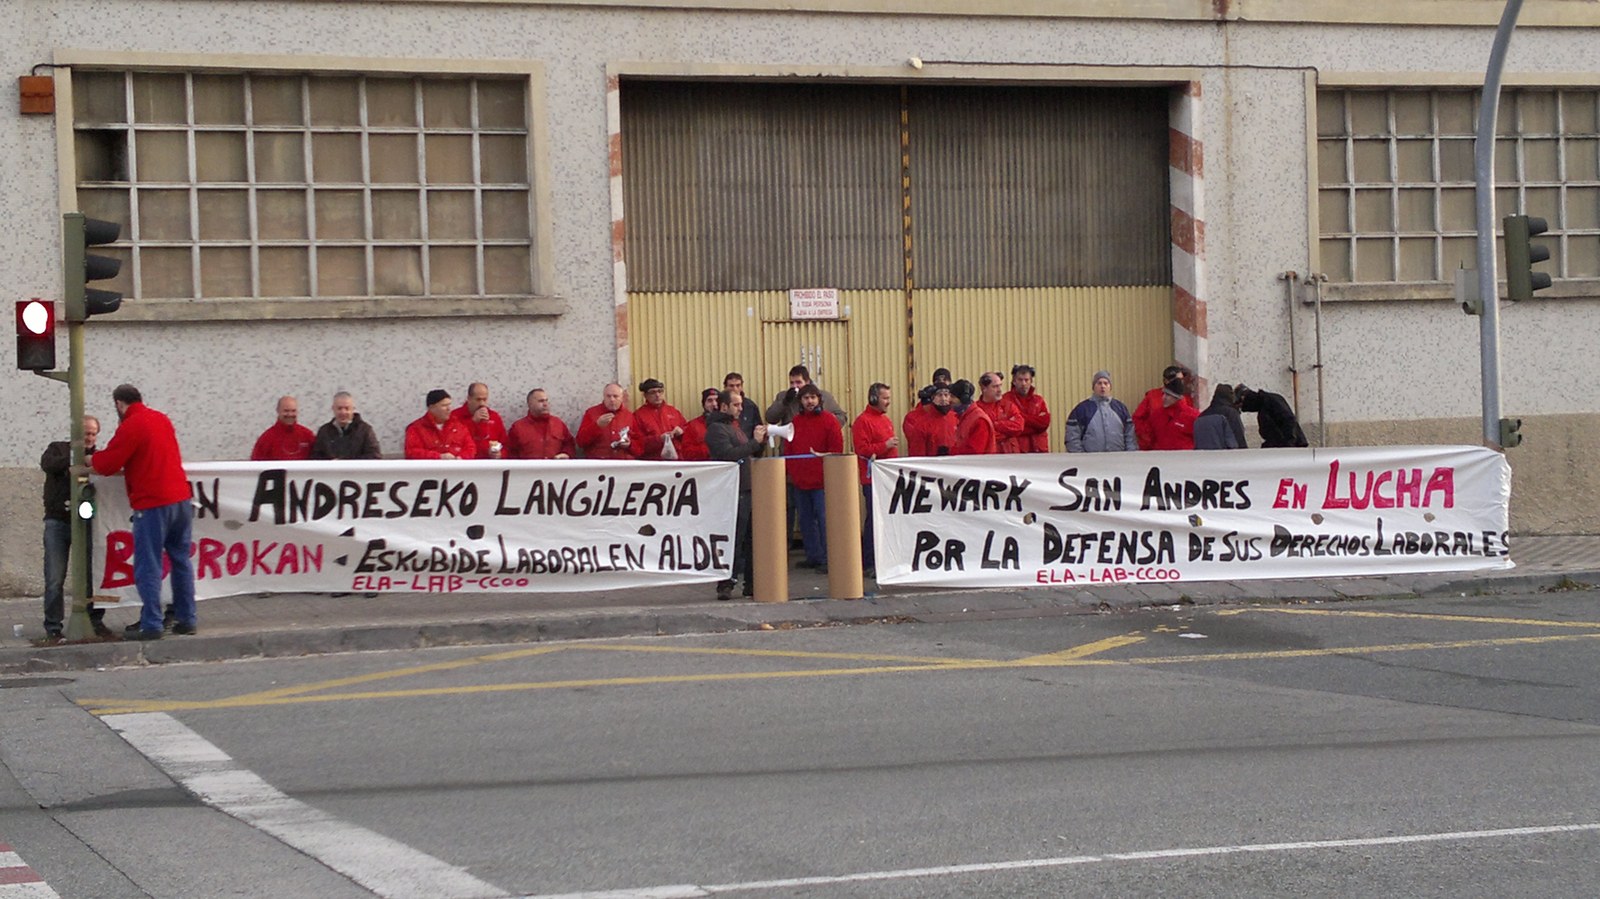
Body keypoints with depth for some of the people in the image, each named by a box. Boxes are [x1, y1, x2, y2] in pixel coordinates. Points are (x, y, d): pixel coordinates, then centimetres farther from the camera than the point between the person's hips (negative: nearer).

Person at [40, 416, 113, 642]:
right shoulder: (58, 449, 8)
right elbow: (47, 463, -14)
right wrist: (76, 461, -27)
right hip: (57, 522, -2)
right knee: (55, 579, -4)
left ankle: (96, 621, 11)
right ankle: (53, 628, 0)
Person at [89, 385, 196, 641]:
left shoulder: (130, 427, -10)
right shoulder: (162, 420, 14)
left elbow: (107, 464, -10)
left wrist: (91, 459, 12)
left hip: (152, 504, -7)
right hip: (181, 498, 7)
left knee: (148, 567, -3)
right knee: (181, 561, 13)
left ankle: (150, 625, -4)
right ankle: (187, 619, 14)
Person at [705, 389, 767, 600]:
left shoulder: (735, 426, 22)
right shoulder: (716, 429, -8)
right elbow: (729, 454, -21)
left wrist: (759, 440, 11)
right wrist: (754, 441, -18)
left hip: (747, 489, 9)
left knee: (752, 539, 10)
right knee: (733, 540, -9)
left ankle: (752, 583, 16)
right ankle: (725, 586, -6)